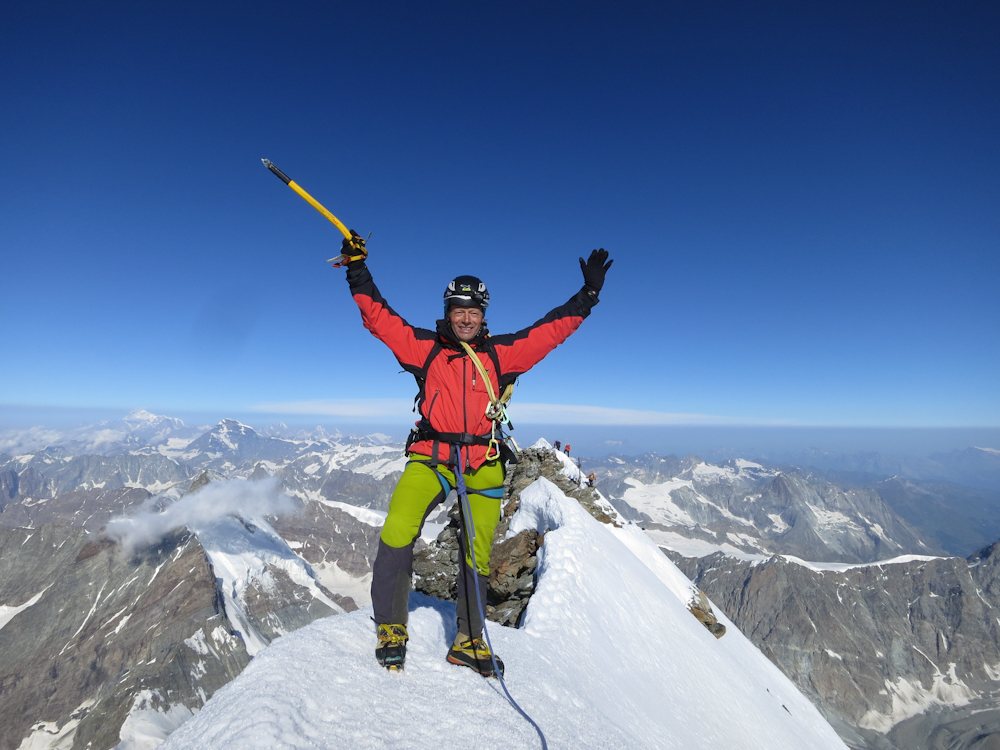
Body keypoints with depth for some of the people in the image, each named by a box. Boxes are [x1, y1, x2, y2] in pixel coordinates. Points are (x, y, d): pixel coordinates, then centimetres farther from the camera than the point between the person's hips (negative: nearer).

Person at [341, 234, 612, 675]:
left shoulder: (502, 354, 8)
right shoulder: (425, 348, 7)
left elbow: (550, 330, 7)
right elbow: (379, 317, 5)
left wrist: (588, 294, 4)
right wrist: (358, 272, -1)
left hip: (484, 464, 2)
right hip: (431, 456, -1)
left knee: (478, 554, 7)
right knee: (398, 532, -20)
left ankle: (469, 641, 28)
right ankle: (391, 627, 4)